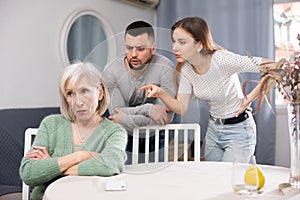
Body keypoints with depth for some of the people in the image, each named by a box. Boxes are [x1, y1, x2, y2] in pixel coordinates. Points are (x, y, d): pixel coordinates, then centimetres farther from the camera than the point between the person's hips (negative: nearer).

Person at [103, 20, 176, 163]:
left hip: (155, 140, -1)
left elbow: (166, 117, -20)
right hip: (126, 140, 1)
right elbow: (116, 114, -13)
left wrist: (127, 117, -18)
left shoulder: (165, 69, -16)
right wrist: (148, 109, -24)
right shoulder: (111, 72, -11)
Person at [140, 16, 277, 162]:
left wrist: (250, 98, -25)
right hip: (213, 129, 7)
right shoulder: (185, 69, -6)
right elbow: (181, 108, -9)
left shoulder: (223, 60, -27)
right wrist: (161, 93, -25)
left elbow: (273, 68, -28)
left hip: (238, 130, -6)